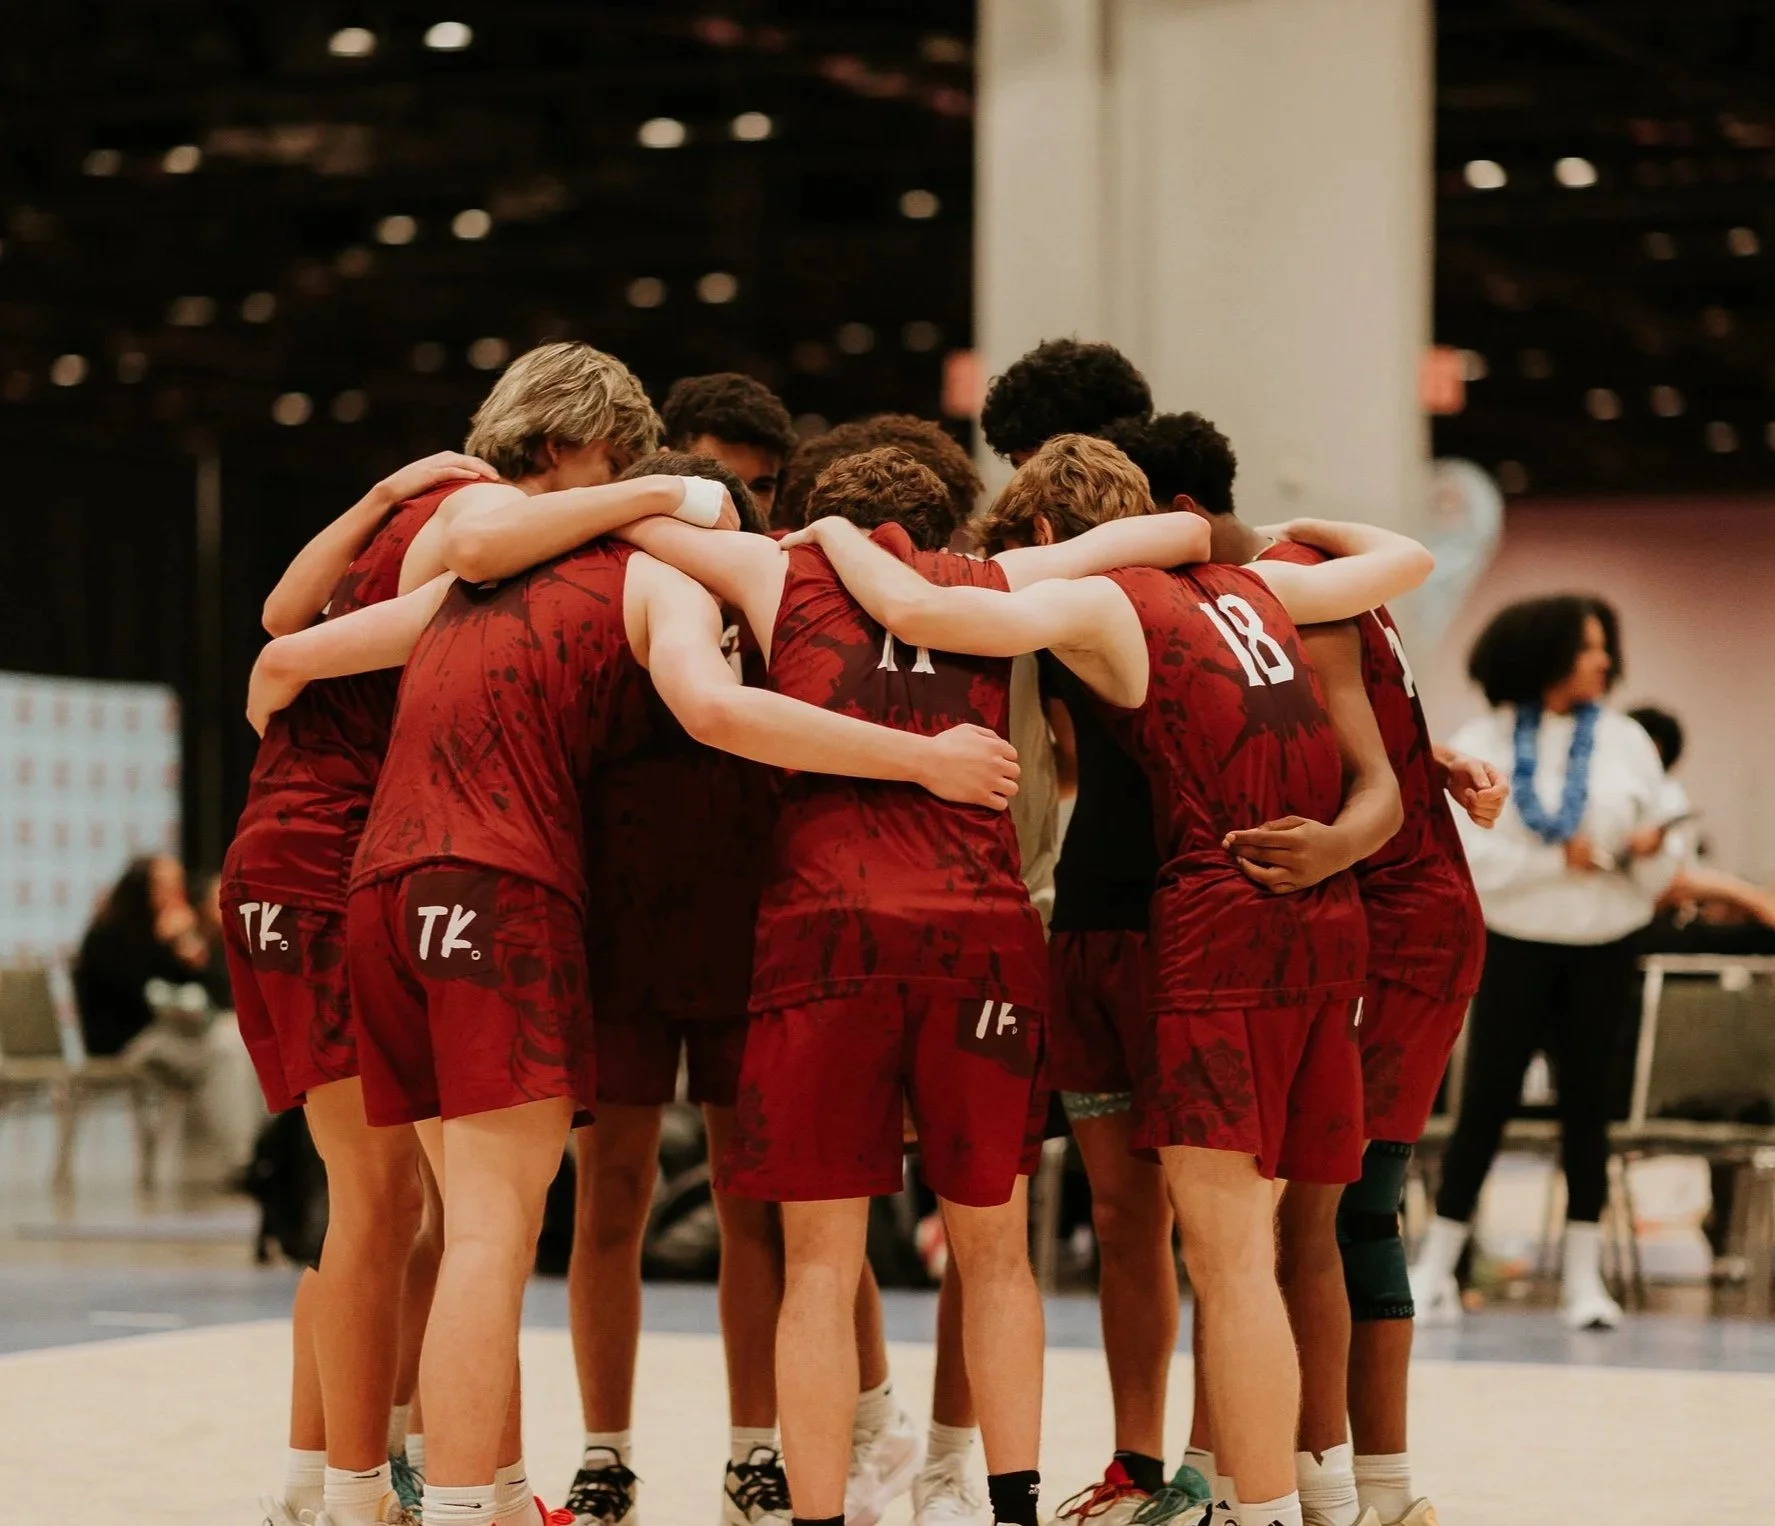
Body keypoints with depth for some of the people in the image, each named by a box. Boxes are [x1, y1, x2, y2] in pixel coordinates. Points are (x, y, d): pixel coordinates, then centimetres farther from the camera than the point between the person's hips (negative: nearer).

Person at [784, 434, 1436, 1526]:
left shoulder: (1094, 603, -2)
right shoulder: (1252, 587, 18)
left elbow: (913, 607, -16)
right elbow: (1407, 560, 31)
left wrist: (834, 532, 3)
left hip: (1221, 916, -7)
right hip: (1326, 916, 7)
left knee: (1227, 1247, -7)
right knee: (1246, 1241, 13)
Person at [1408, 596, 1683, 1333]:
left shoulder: (1627, 741, 4)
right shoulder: (1482, 742, -3)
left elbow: (1661, 871, 5)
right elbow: (1466, 851, -11)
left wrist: (1651, 849, -18)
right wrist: (1557, 860, -18)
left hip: (1603, 946, 2)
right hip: (1515, 941, -2)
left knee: (1587, 1099, 6)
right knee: (1485, 1099, -1)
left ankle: (1584, 1277, 12)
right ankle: (1434, 1271, 5)